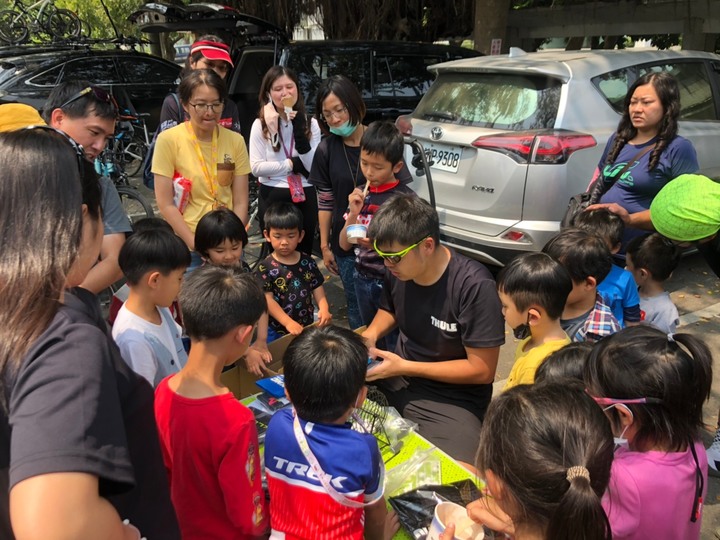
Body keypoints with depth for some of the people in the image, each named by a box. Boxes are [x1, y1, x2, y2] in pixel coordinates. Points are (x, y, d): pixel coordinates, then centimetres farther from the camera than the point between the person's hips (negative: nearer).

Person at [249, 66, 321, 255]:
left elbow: (312, 166, -9)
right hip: (272, 197, -1)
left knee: (304, 251, 11)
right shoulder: (260, 124, -3)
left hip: (304, 197, 2)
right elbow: (256, 167, -10)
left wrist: (299, 129, -17)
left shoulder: (311, 123, 2)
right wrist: (293, 164, -12)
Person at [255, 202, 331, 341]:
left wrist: (324, 309, -18)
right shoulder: (265, 268, -10)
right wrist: (288, 322, -27)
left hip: (307, 327, 3)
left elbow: (318, 289, 2)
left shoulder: (308, 263, 0)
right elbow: (268, 300, -15)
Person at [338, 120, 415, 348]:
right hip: (362, 279, 6)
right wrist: (353, 214, -13)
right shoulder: (360, 194, 1)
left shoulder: (406, 198, -15)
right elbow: (344, 244, 3)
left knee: (394, 345, 7)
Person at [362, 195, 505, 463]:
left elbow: (482, 370, -19)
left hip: (453, 399, -6)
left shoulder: (475, 287, -25)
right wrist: (371, 334, -6)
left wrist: (405, 367, -19)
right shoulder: (397, 269, -7)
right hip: (397, 376, 6)